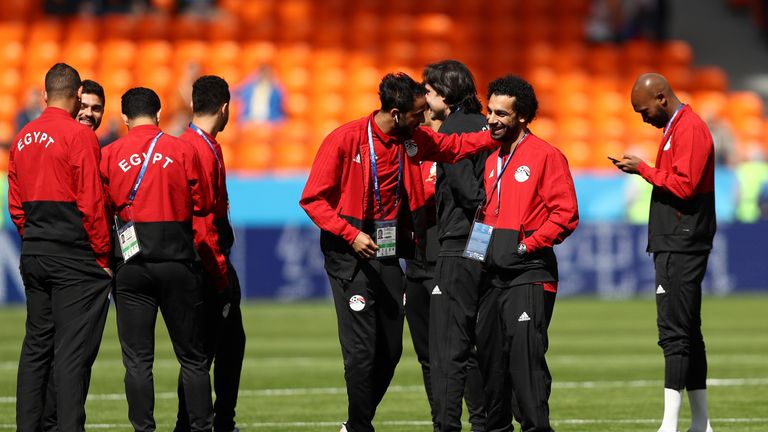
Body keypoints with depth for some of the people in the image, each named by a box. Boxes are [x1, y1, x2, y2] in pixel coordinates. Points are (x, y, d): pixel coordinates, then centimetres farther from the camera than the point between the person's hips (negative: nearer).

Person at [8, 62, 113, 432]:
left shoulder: (22, 139, 10)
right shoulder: (79, 137, -11)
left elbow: (15, 205, 14)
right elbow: (91, 204, -13)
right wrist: (103, 257, -6)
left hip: (33, 256, 7)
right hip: (74, 258, -7)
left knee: (36, 345, 13)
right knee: (73, 350, -7)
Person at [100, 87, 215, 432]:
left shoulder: (110, 154, 0)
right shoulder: (182, 150, -3)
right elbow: (203, 204, 1)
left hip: (131, 262, 0)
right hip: (178, 261, 0)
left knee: (137, 359, 3)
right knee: (192, 356, 8)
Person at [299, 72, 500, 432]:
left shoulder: (414, 139, 5)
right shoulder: (345, 140, -13)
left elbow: (457, 146, 20)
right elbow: (313, 199, -11)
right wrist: (351, 234, -21)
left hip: (389, 253, 6)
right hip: (350, 253, -6)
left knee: (391, 349, 7)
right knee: (361, 348, -10)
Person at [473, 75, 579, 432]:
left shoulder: (545, 155, -5)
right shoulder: (492, 161, 19)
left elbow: (565, 214, -11)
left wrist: (528, 245, -15)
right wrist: (479, 238, 10)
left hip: (528, 273, -8)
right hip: (493, 275, 8)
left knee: (525, 353, -15)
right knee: (489, 355, 9)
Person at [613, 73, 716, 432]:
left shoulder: (690, 129, -13)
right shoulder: (674, 128, 19)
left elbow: (684, 186, -20)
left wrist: (643, 169, -12)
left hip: (681, 248, -11)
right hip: (673, 246, 11)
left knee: (674, 332, -13)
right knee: (687, 333, 12)